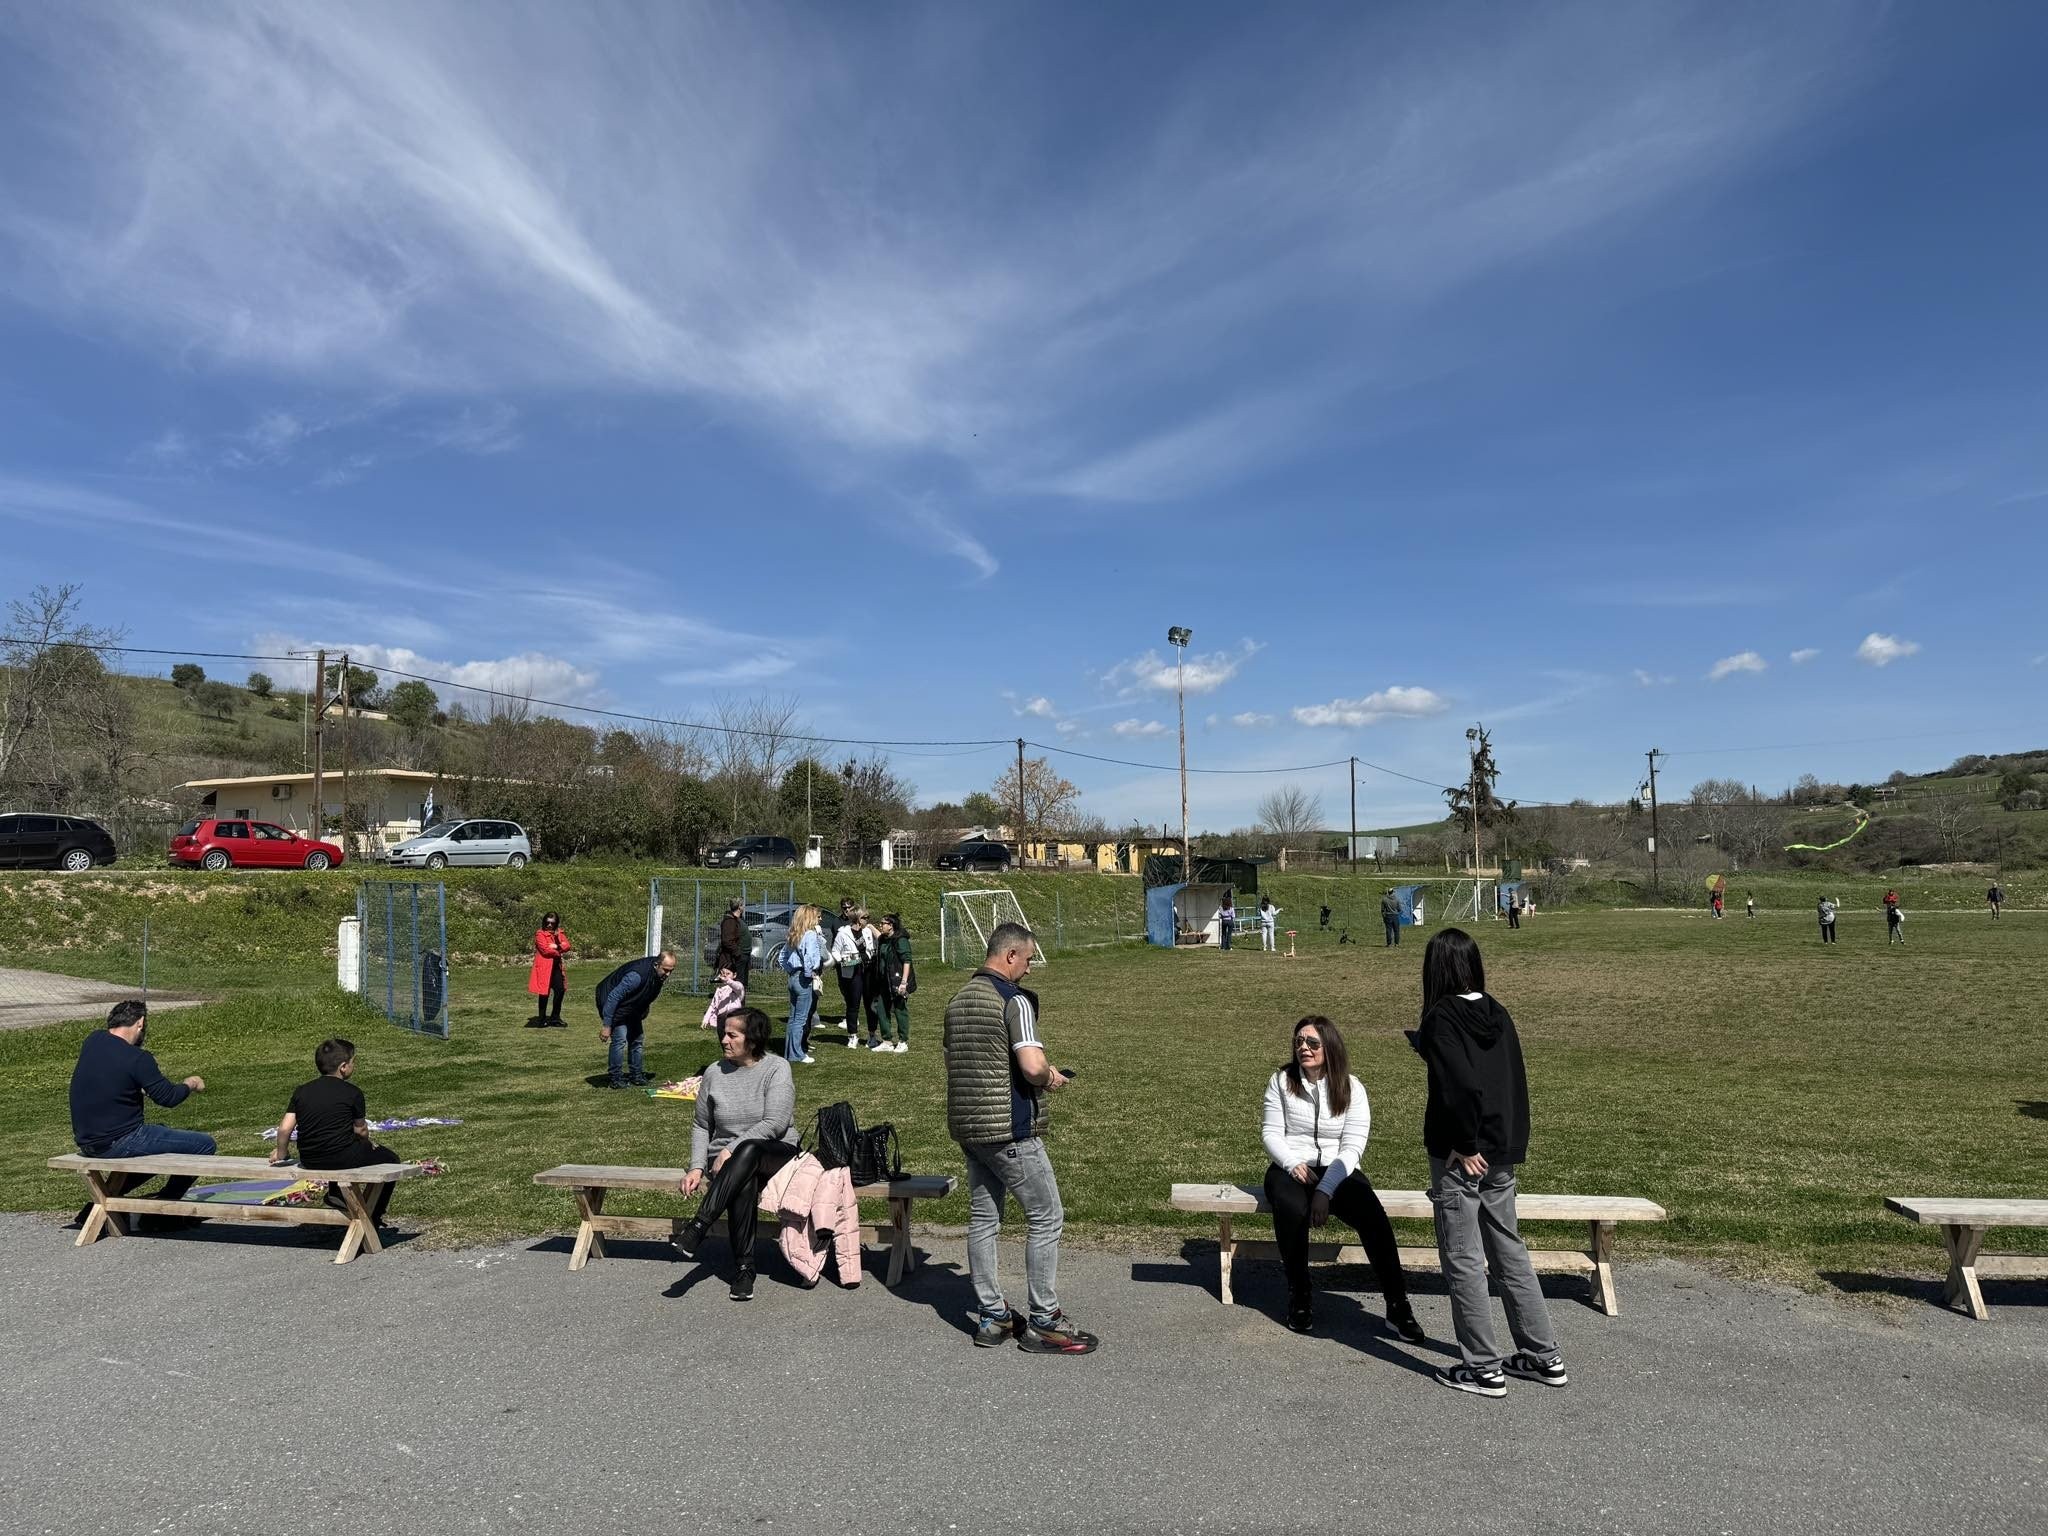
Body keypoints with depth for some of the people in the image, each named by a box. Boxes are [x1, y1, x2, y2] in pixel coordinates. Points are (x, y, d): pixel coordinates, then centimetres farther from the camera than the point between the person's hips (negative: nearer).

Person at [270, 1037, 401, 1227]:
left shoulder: (302, 1091, 5)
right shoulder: (352, 1093, -7)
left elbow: (284, 1128, 0)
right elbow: (361, 1130, 3)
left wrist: (281, 1154, 18)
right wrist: (368, 1143, 25)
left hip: (308, 1161, 6)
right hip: (343, 1158, -6)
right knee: (391, 1160, 16)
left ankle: (335, 1192, 33)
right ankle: (371, 1219, 19)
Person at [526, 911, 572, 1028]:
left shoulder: (559, 933, 13)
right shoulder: (540, 933, -6)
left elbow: (568, 945, 2)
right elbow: (545, 949, -16)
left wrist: (557, 946, -17)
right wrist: (560, 953, -7)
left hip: (557, 966, 6)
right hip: (544, 966, -6)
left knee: (560, 990, 5)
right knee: (544, 993, -1)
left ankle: (555, 1018, 17)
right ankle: (542, 1020, 8)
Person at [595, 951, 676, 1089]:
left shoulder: (660, 975, -12)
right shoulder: (638, 975, -39)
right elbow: (614, 997, -35)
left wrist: (642, 1016, 14)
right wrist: (606, 1025, -31)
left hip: (632, 1007, 8)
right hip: (612, 1004, -8)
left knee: (636, 1039, 9)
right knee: (620, 1039, -16)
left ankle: (637, 1076, 19)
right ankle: (616, 1079, -6)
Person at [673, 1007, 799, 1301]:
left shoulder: (777, 1068, -7)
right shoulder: (714, 1073, 5)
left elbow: (774, 1124, -16)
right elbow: (701, 1125, 11)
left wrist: (732, 1149, -21)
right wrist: (697, 1167, -3)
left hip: (776, 1154, -2)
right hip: (727, 1161, 2)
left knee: (749, 1151, -38)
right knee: (744, 1183, -34)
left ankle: (699, 1226, -37)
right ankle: (744, 1268, -27)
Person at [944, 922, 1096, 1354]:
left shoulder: (958, 1000, 10)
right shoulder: (1014, 1000, -16)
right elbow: (1032, 1066, -27)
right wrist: (1049, 1079, -4)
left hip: (967, 1125, 8)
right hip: (1010, 1130, -8)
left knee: (982, 1219, 14)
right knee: (1046, 1218, 3)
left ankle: (992, 1318, 22)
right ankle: (1043, 1323, 7)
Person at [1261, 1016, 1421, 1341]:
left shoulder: (1351, 1088, -2)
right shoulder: (1281, 1081, 1)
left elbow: (1352, 1146, -8)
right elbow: (1270, 1133, 0)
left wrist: (1325, 1190, -21)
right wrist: (1293, 1164, -19)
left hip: (1337, 1171, 0)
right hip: (1290, 1170, 0)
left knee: (1373, 1214, -30)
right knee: (1293, 1210, -34)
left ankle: (1397, 1305, -20)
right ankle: (1298, 1296, -14)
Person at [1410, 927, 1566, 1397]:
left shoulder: (1442, 1018, -15)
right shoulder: (1498, 1015, 5)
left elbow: (1459, 1085, -24)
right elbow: (1515, 1081, 10)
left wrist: (1465, 1146, -16)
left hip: (1461, 1157, -7)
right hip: (1501, 1155, 7)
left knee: (1464, 1261, 4)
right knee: (1510, 1253, 19)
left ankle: (1484, 1368, 12)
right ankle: (1544, 1356, 27)